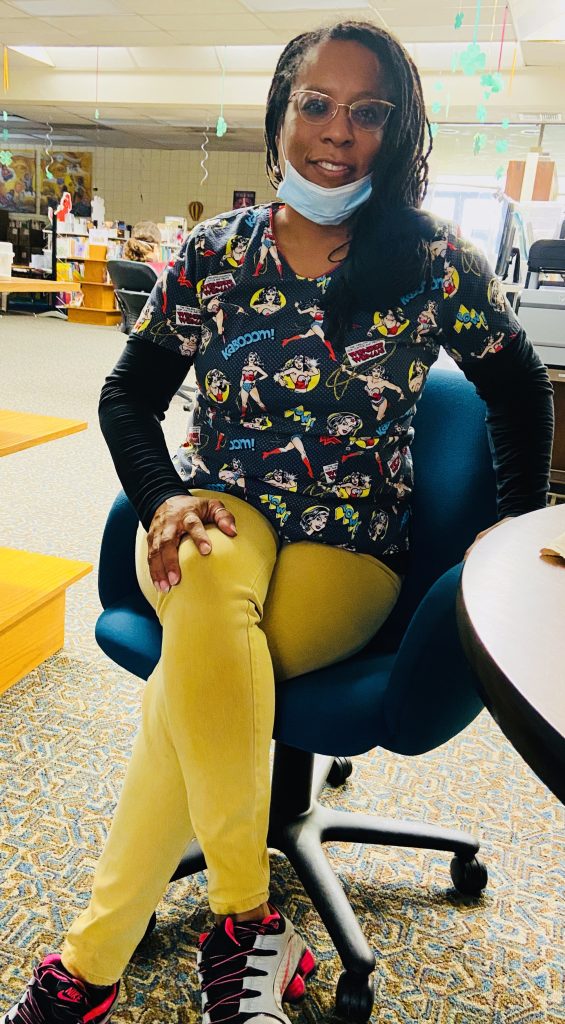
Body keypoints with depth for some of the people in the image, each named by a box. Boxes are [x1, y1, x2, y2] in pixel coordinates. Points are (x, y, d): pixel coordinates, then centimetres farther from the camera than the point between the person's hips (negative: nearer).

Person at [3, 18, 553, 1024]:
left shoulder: (433, 263, -1)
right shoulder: (214, 252, 3)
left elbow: (520, 394, 10)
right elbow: (129, 395, 6)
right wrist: (164, 498, -13)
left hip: (352, 546, -1)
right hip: (223, 511, 2)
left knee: (199, 669, -30)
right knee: (209, 581, -35)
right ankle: (247, 926, -21)